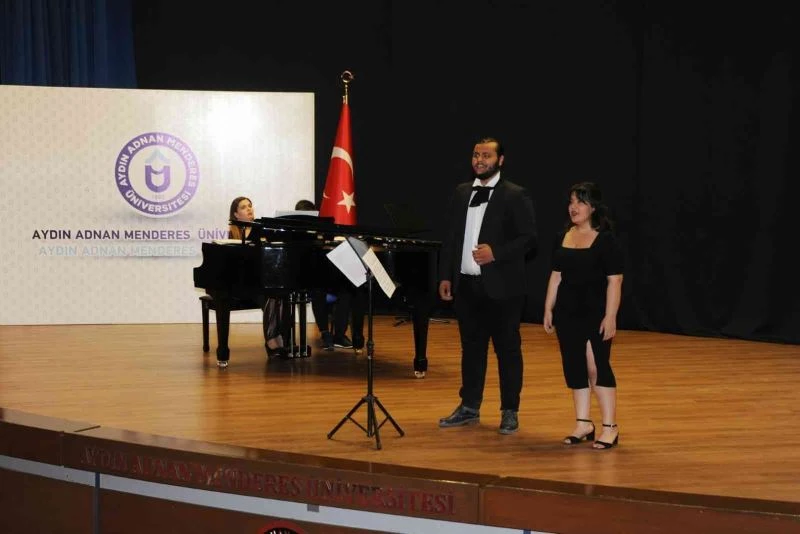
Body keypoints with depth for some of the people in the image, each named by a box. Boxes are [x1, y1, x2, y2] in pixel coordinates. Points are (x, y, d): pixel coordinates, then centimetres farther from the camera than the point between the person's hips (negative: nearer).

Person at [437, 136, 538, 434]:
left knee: (507, 350, 3)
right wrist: (445, 276, 8)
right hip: (466, 285, 5)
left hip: (501, 287, -5)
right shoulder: (461, 193, 12)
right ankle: (469, 407, 24)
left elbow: (528, 239, -8)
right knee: (471, 348, 14)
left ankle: (510, 412, 12)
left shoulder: (516, 196, -5)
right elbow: (451, 237, 14)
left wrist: (496, 252, -21)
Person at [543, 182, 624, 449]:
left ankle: (610, 427, 3)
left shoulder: (606, 240, -9)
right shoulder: (562, 238, 8)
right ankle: (583, 424, 18)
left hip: (595, 313, -6)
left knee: (597, 367, -5)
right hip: (567, 312, 6)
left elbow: (614, 281, -12)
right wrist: (548, 310, 10)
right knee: (574, 367, 8)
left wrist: (610, 317, -17)